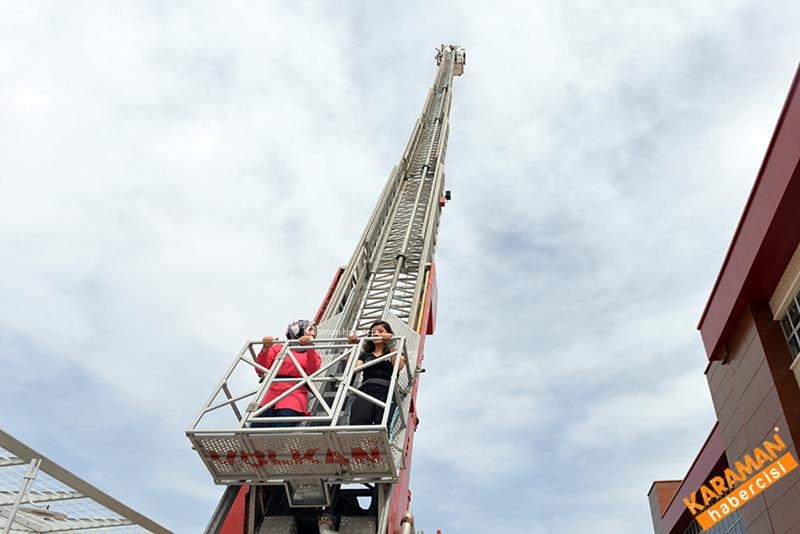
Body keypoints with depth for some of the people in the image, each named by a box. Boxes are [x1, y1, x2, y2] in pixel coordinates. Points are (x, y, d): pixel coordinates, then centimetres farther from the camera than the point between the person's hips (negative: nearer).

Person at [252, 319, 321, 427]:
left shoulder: (312, 353, 24)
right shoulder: (278, 348, 23)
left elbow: (313, 372, 1)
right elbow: (260, 371, 12)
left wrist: (309, 347, -11)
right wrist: (265, 348, -1)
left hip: (294, 395, -1)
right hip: (271, 394, 1)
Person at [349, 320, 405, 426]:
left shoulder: (395, 353, 25)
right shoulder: (365, 355, 31)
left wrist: (391, 344, -1)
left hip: (385, 391, -1)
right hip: (365, 391, 2)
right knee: (357, 425, -29)